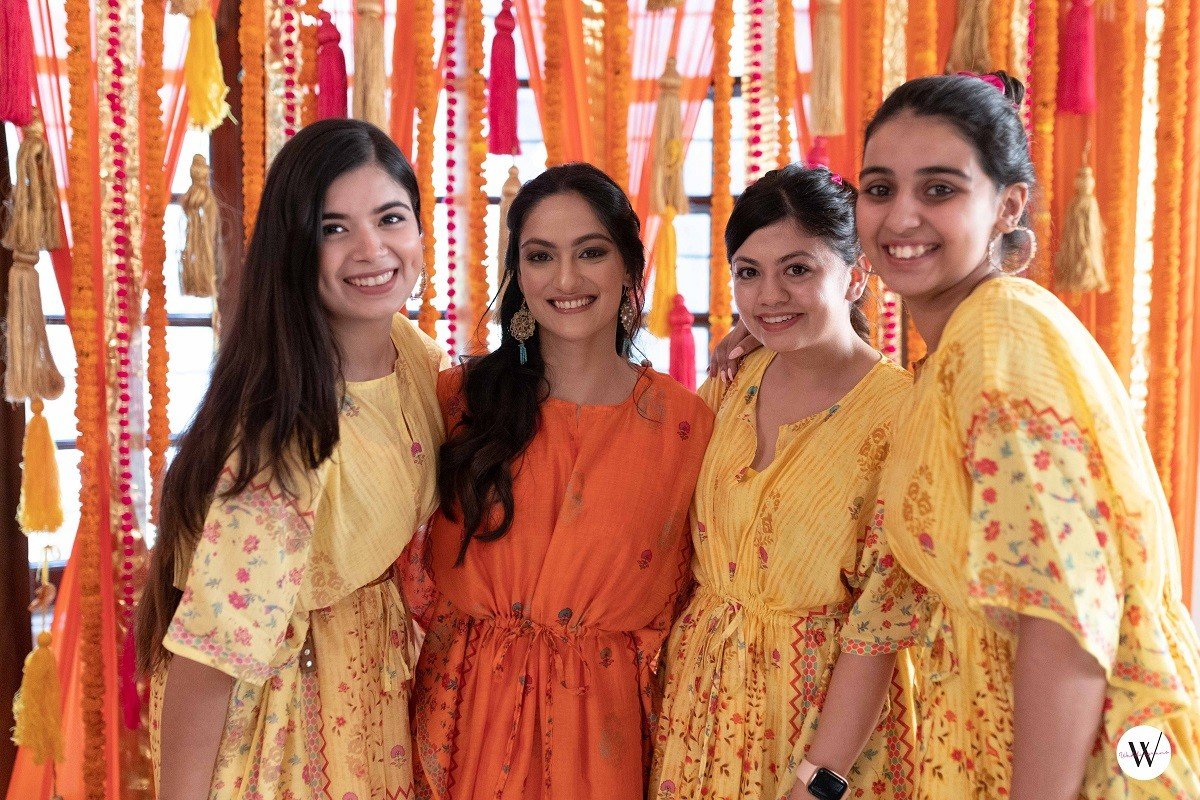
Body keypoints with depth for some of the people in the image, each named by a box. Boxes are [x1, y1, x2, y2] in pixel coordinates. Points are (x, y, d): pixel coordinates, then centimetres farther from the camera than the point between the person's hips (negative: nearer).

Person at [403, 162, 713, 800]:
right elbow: (414, 574, 1)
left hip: (603, 725, 0)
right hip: (467, 714, 0)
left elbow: (672, 604, 4)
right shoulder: (458, 400, -4)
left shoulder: (684, 423, -4)